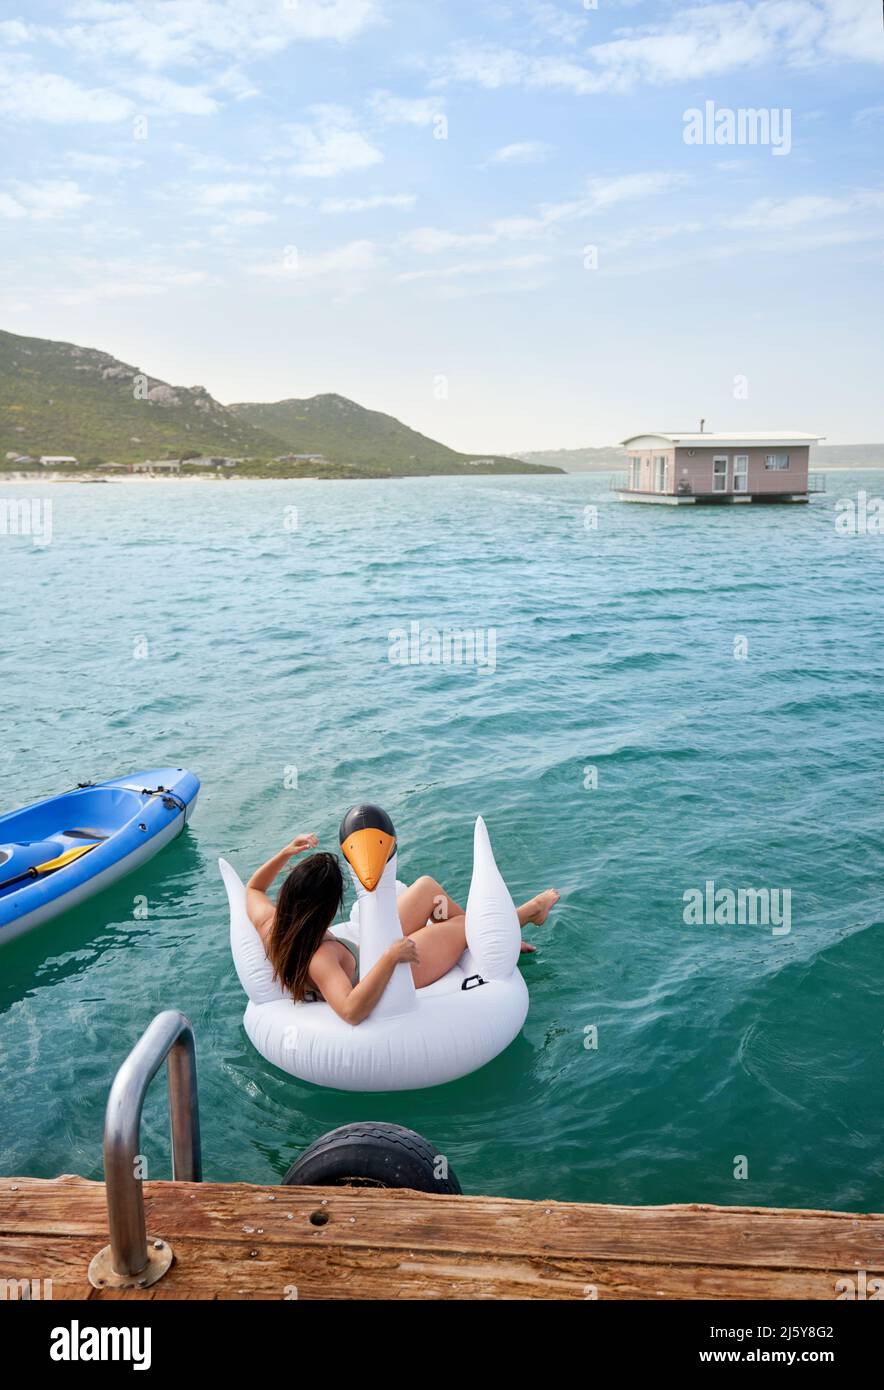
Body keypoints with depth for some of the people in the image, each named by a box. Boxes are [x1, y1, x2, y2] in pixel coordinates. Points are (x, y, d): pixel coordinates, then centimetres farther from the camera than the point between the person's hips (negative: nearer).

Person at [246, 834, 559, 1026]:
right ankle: (531, 911, 38)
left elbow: (253, 888, 2)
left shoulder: (269, 926, -20)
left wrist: (284, 854, -9)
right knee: (464, 925, 4)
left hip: (368, 951, 8)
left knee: (427, 886, 9)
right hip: (386, 977, -7)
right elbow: (351, 1011, -56)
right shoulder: (317, 958, -43)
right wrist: (390, 957, -55)